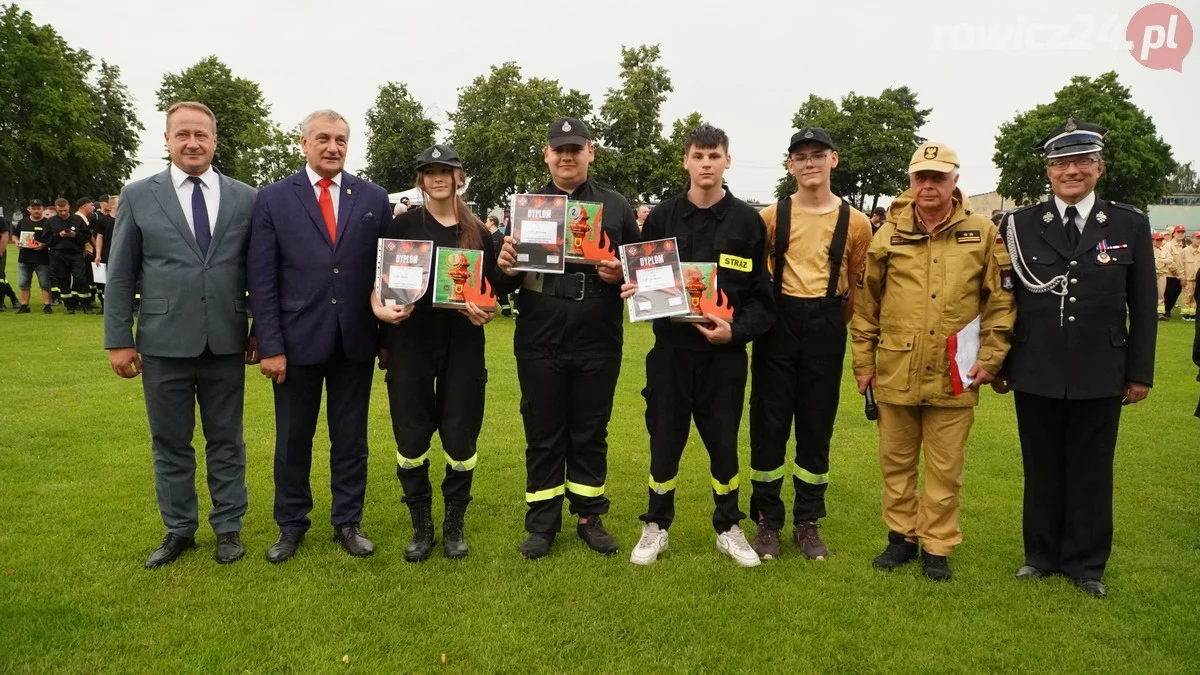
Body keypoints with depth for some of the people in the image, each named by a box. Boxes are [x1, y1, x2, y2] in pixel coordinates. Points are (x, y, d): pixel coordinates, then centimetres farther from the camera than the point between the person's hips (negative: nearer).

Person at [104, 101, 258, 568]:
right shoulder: (138, 195, 3)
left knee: (226, 441, 10)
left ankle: (228, 527, 24)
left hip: (225, 343, 0)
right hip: (163, 343, 0)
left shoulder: (244, 198, 3)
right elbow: (120, 275, 3)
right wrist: (118, 340, 0)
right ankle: (179, 530, 26)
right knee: (170, 443, 11)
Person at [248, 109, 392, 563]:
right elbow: (262, 279, -3)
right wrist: (270, 346, -8)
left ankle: (348, 521, 26)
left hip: (355, 340, 1)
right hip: (297, 340, -1)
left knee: (351, 438, 11)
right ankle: (291, 525, 28)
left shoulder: (374, 199, 4)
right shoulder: (274, 199, 0)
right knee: (293, 439, 11)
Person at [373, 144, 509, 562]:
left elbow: (492, 290, 9)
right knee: (411, 436, 3)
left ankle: (454, 525, 22)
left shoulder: (479, 232, 6)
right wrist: (379, 308, -17)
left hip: (463, 344, 1)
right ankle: (421, 526, 20)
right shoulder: (404, 225, 1)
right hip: (410, 342, -1)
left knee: (460, 437, 4)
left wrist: (485, 312, -12)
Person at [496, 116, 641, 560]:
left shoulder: (616, 206, 7)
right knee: (543, 435, 9)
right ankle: (542, 523, 21)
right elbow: (505, 271, 8)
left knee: (591, 433, 11)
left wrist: (622, 274, -12)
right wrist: (505, 267, -15)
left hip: (598, 341, 0)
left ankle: (589, 518, 25)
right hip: (540, 342, 0)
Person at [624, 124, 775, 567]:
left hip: (725, 352, -1)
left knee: (724, 442, 8)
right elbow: (641, 279, 9)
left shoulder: (748, 221, 1)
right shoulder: (662, 217, 4)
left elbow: (762, 295, 1)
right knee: (664, 440, 8)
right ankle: (656, 526, 26)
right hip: (671, 349, 1)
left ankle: (728, 528, 27)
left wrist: (737, 330, -15)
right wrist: (634, 291, -14)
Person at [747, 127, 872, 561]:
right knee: (769, 424, 3)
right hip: (778, 325, 0)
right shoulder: (772, 217, 1)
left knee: (816, 427, 7)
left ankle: (808, 523, 20)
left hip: (826, 330, 0)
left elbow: (857, 286, 9)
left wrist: (832, 324, 10)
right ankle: (767, 520, 16)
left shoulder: (855, 223, 1)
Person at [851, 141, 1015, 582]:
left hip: (953, 376, -1)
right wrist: (864, 360, 6)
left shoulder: (983, 234, -1)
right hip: (895, 373, 2)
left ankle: (937, 547, 23)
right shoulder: (888, 235, 3)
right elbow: (866, 302, 7)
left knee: (944, 468, 8)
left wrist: (990, 357, -3)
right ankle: (902, 537, 29)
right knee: (896, 461, 12)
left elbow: (1001, 300, 2)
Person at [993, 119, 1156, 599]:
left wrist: (1140, 373, 2)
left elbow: (1143, 307, 4)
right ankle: (1041, 554, 28)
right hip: (1036, 375, 0)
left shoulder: (1130, 225, 2)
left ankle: (1086, 564, 26)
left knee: (1091, 472, 10)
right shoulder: (1019, 225, 1)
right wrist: (999, 365, 3)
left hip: (1100, 376, 0)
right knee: (1041, 469, 12)